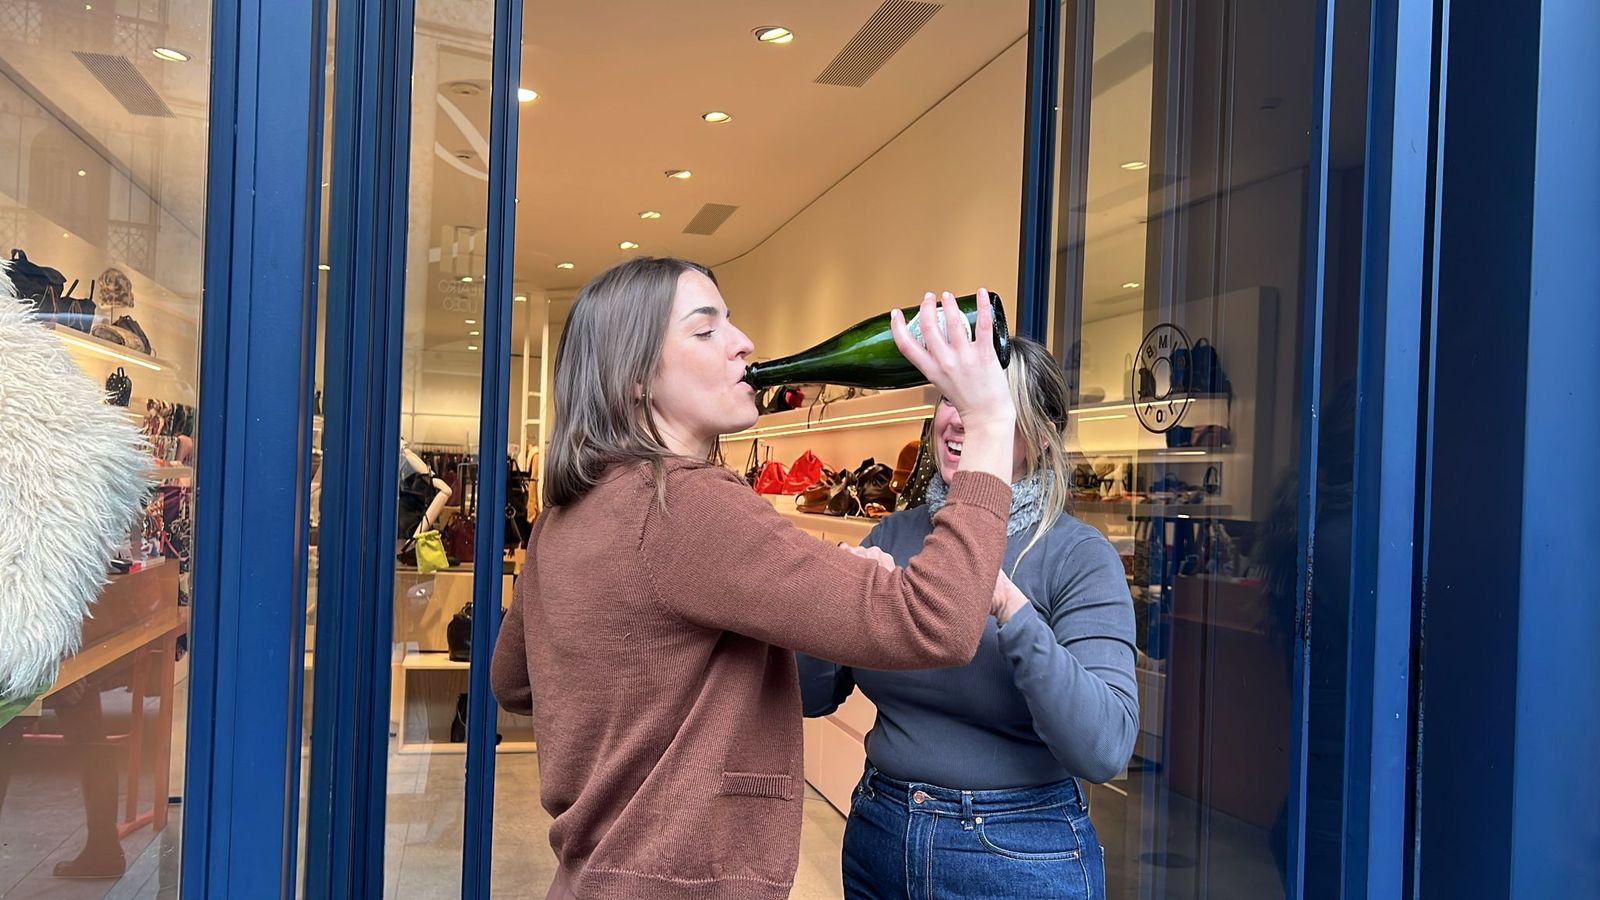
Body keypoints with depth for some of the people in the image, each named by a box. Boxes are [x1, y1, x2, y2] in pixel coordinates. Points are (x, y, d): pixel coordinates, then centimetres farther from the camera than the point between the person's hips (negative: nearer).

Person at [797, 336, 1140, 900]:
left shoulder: (1080, 557, -13)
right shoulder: (894, 535, -1)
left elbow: (1105, 749, -24)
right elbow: (813, 697, 1)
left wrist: (1005, 600, -33)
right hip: (878, 837, 4)